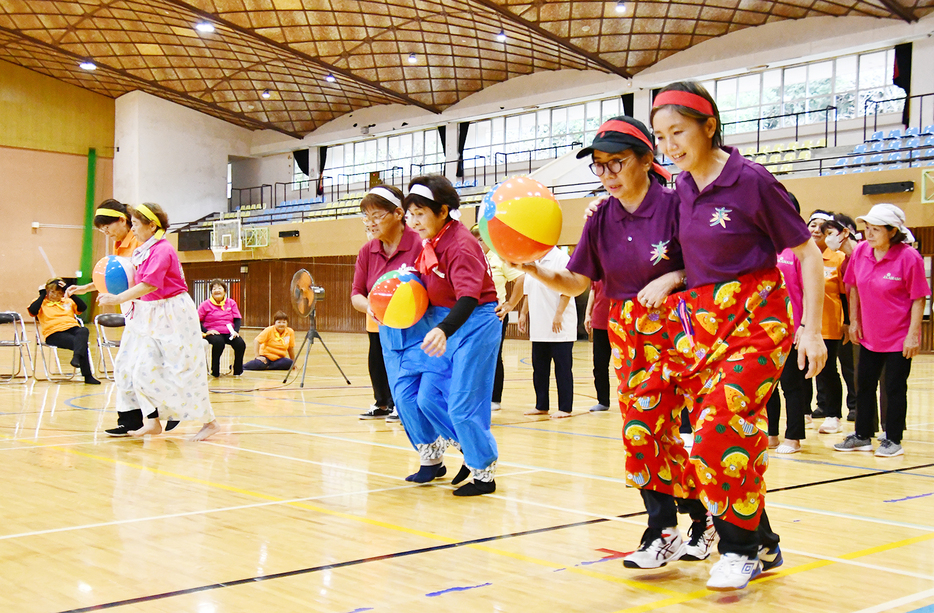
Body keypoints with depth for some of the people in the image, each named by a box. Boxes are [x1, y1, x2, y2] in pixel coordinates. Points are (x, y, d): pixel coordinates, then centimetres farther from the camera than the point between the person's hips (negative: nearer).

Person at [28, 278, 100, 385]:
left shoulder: (68, 302, 27)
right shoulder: (42, 302, 16)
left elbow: (83, 307, 10)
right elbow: (32, 311, -6)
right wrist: (42, 295, 4)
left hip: (72, 328, 4)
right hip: (54, 334, -4)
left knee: (83, 330, -36)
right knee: (81, 343, -32)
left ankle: (76, 357, -53)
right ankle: (87, 376, -35)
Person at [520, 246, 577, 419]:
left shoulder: (561, 258, -10)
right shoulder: (533, 261, 15)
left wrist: (558, 314, -21)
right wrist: (524, 313, 19)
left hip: (560, 327, -8)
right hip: (539, 327, 8)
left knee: (563, 368, -2)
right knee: (539, 367, 11)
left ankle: (565, 408, 3)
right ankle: (541, 406, 20)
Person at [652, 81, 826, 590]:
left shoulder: (751, 180, -11)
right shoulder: (680, 187, 7)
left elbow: (808, 252, -6)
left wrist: (811, 330, -10)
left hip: (756, 322, -6)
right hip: (699, 320, 6)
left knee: (722, 425, -17)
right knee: (725, 432, 4)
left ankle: (741, 547, 1)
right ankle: (762, 545, 18)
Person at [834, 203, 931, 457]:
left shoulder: (909, 257, -17)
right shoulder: (860, 251, -4)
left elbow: (918, 299, -13)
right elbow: (853, 288, 8)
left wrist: (913, 334, -16)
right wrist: (854, 321, 5)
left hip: (899, 338, -5)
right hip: (869, 335, 5)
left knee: (895, 388, 3)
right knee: (864, 384, 13)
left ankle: (893, 440, 16)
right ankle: (862, 436, 27)